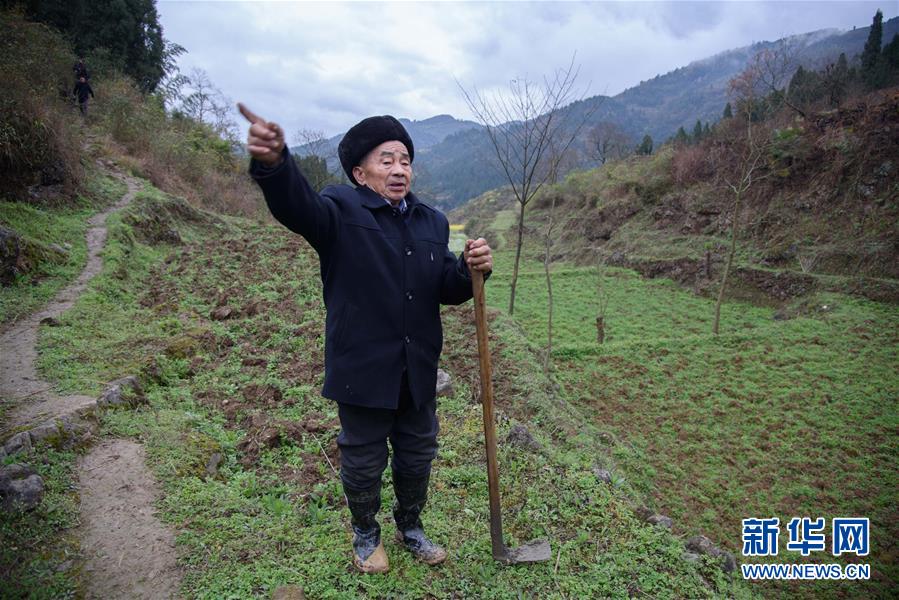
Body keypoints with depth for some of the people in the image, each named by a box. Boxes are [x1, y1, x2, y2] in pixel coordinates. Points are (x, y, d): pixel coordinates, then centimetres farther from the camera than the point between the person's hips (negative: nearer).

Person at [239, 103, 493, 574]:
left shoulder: (432, 222, 7)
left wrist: (470, 271, -18)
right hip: (362, 370, -4)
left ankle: (410, 527, 47)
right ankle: (365, 534, 43)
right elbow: (296, 204, -32)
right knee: (363, 461, 15)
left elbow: (446, 291, 5)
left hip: (418, 371, 5)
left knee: (417, 456, 21)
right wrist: (273, 163, -54)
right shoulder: (342, 211, -10)